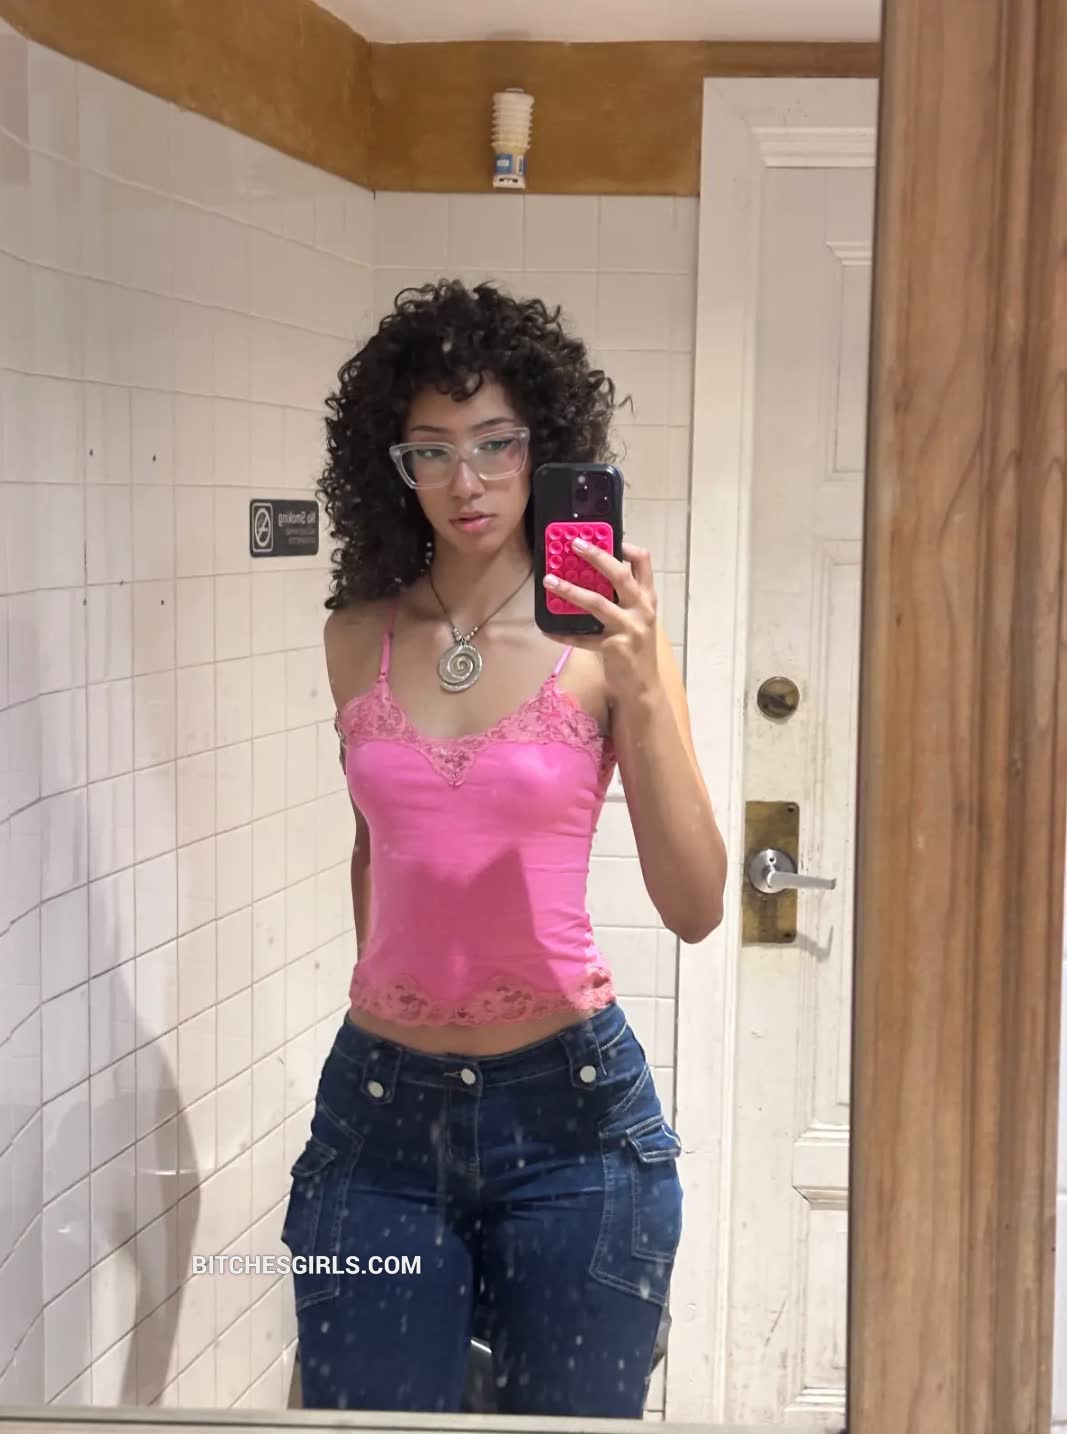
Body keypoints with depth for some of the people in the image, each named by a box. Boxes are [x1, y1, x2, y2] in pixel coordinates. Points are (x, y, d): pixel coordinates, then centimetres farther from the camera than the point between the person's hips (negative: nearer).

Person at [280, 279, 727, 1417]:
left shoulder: (605, 641, -7)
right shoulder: (359, 639, 2)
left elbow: (696, 909, -15)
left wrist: (645, 691, -25)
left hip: (568, 1107, -2)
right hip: (380, 1112, 2)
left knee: (572, 1418, 13)